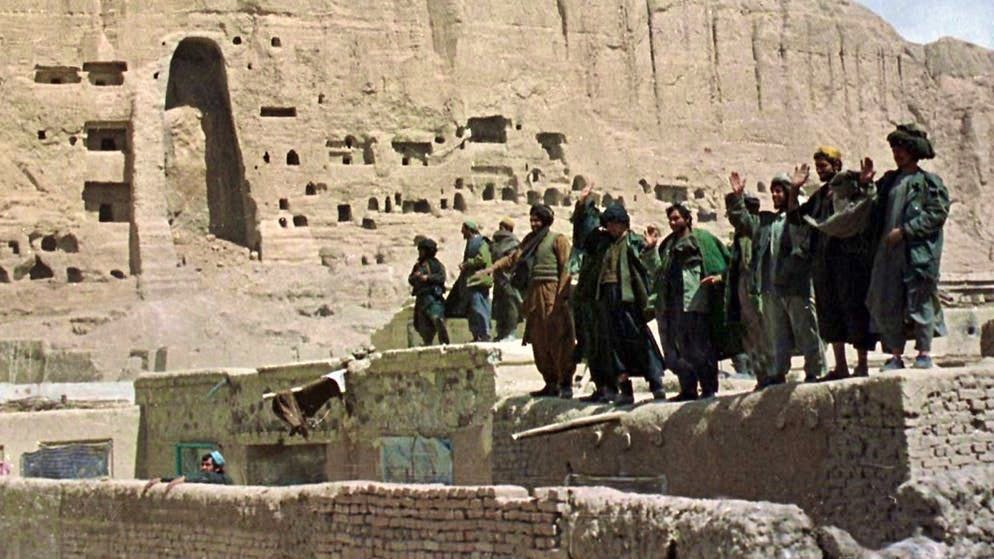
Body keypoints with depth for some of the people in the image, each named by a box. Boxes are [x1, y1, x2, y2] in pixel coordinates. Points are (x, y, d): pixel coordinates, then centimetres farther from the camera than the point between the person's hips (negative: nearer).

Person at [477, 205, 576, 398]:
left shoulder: (558, 240, -2)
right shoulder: (530, 240, 19)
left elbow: (565, 269, -9)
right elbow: (513, 258, 13)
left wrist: (560, 297, -17)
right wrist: (492, 268, -1)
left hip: (552, 295, -7)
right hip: (534, 294, 7)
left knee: (558, 341, -8)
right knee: (539, 342, 8)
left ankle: (566, 384, -5)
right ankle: (551, 383, 14)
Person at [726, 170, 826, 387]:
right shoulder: (765, 220, 21)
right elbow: (742, 221, 19)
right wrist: (737, 197, 8)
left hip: (796, 285, -7)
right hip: (771, 287, 7)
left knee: (806, 330, -2)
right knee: (777, 334, 11)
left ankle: (814, 371, 2)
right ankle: (778, 373, 15)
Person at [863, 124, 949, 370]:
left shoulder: (929, 181, -1)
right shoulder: (889, 179, 18)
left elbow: (937, 214, -9)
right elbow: (877, 209, 21)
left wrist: (905, 230, -14)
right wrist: (866, 184, 7)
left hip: (919, 252, -6)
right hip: (889, 251, 6)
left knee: (920, 299, -6)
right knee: (887, 302, 1)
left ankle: (924, 352, 1)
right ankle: (895, 355, 6)